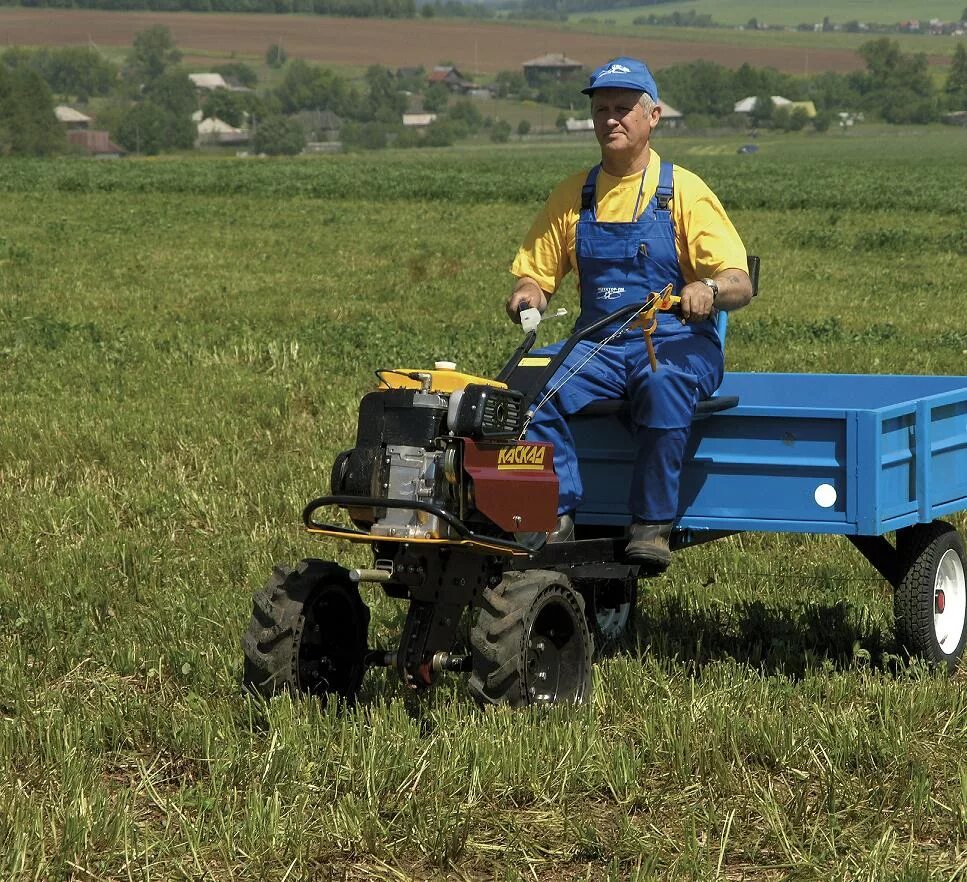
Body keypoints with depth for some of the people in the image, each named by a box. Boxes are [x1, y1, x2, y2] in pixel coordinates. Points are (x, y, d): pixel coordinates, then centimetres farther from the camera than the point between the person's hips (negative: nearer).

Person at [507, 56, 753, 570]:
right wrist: (528, 294, -10)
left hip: (676, 342, -4)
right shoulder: (573, 196, 13)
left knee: (663, 386, -39)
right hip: (597, 347, 4)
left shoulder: (685, 193, 1)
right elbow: (535, 272, 15)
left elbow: (740, 285, -6)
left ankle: (652, 526, -30)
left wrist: (709, 289, -30)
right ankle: (555, 515, -25)